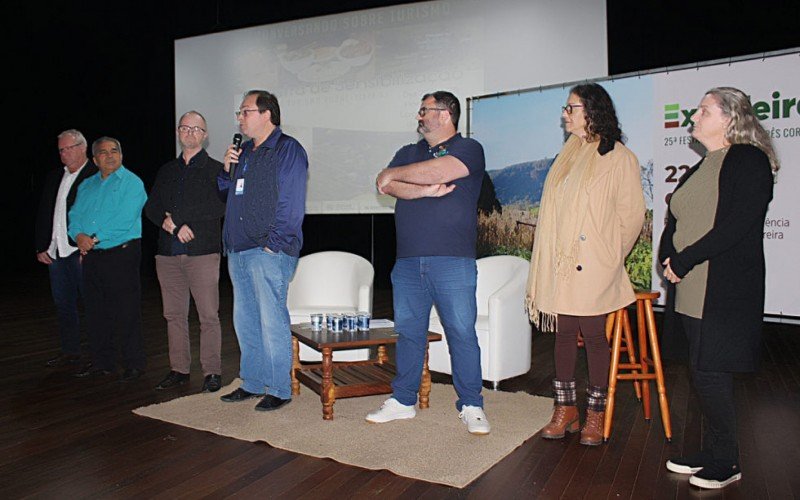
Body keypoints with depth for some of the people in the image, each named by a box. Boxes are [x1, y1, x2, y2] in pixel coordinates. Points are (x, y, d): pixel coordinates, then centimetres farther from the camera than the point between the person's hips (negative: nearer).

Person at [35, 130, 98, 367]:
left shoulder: (96, 176, -6)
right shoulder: (54, 177, 17)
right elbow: (43, 214, 17)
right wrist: (41, 247, 11)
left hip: (82, 251, -7)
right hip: (55, 252, 8)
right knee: (63, 304, 13)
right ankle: (70, 351, 24)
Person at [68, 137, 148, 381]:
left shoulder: (132, 183, -5)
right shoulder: (87, 185, 18)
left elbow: (124, 220, -16)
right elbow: (74, 215, 12)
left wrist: (94, 238, -15)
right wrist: (78, 235, -9)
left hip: (121, 253, -7)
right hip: (91, 257, 7)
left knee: (126, 312, -3)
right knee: (95, 312, 13)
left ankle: (134, 363, 6)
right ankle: (102, 361, 25)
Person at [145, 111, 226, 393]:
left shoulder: (215, 169, 4)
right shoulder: (167, 171, 21)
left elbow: (218, 208, -10)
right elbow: (151, 208, 13)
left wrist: (176, 218, -11)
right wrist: (168, 223, -8)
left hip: (202, 253, -5)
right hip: (168, 254, 5)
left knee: (208, 316, -5)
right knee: (174, 315, 9)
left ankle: (212, 372, 3)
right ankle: (179, 370, 19)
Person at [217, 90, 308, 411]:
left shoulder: (287, 149, -6)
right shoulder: (245, 152, 20)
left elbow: (291, 203, -13)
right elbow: (226, 193, 27)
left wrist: (275, 243, -17)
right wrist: (227, 169, 8)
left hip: (269, 252, -9)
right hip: (238, 250, 9)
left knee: (271, 321, -5)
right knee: (245, 321, 13)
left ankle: (279, 389, 6)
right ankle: (253, 383, 25)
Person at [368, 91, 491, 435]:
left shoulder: (469, 149, 3)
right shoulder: (408, 153, 20)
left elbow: (437, 171, -15)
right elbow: (387, 187, 2)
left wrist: (394, 174, -1)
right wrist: (426, 190, -13)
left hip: (453, 262, -5)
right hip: (408, 262, 5)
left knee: (462, 333, -2)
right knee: (408, 332, 10)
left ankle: (471, 406, 11)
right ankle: (403, 400, 23)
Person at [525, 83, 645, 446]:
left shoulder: (619, 158, -4)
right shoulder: (567, 156, 15)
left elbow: (632, 215, -4)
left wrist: (609, 256, 1)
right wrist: (547, 261, 9)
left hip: (593, 267, -6)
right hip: (560, 264, 6)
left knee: (593, 336, 1)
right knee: (563, 334, 9)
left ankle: (595, 415, 16)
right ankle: (565, 410, 19)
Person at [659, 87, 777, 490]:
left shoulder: (749, 161, -7)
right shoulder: (700, 169, 18)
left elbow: (738, 224, -18)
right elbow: (674, 222, 19)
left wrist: (684, 260, -15)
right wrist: (668, 258, 0)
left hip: (723, 292, -8)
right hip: (689, 291, 8)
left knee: (710, 372, -3)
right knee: (703, 372, 13)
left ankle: (725, 462, 15)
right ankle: (711, 452, 26)